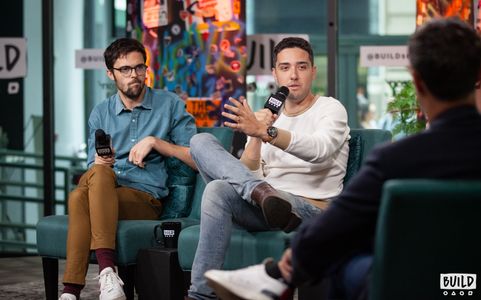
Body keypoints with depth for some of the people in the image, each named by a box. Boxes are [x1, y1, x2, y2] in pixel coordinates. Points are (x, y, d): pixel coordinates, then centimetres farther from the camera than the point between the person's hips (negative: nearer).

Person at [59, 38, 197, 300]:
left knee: (81, 196, -34)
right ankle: (106, 269, -45)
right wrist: (99, 163, -5)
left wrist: (154, 142, -6)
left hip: (146, 199, -3)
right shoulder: (101, 113, 20)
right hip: (104, 191, 3)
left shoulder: (170, 105, 11)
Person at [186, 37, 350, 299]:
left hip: (312, 210, -6)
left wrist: (264, 132, -36)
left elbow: (320, 150, -23)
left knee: (218, 190, -34)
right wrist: (256, 137, -10)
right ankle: (264, 193, -37)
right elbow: (246, 174, 8)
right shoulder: (267, 116, 21)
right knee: (201, 141, -16)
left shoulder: (331, 109, 4)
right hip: (261, 207, 6)